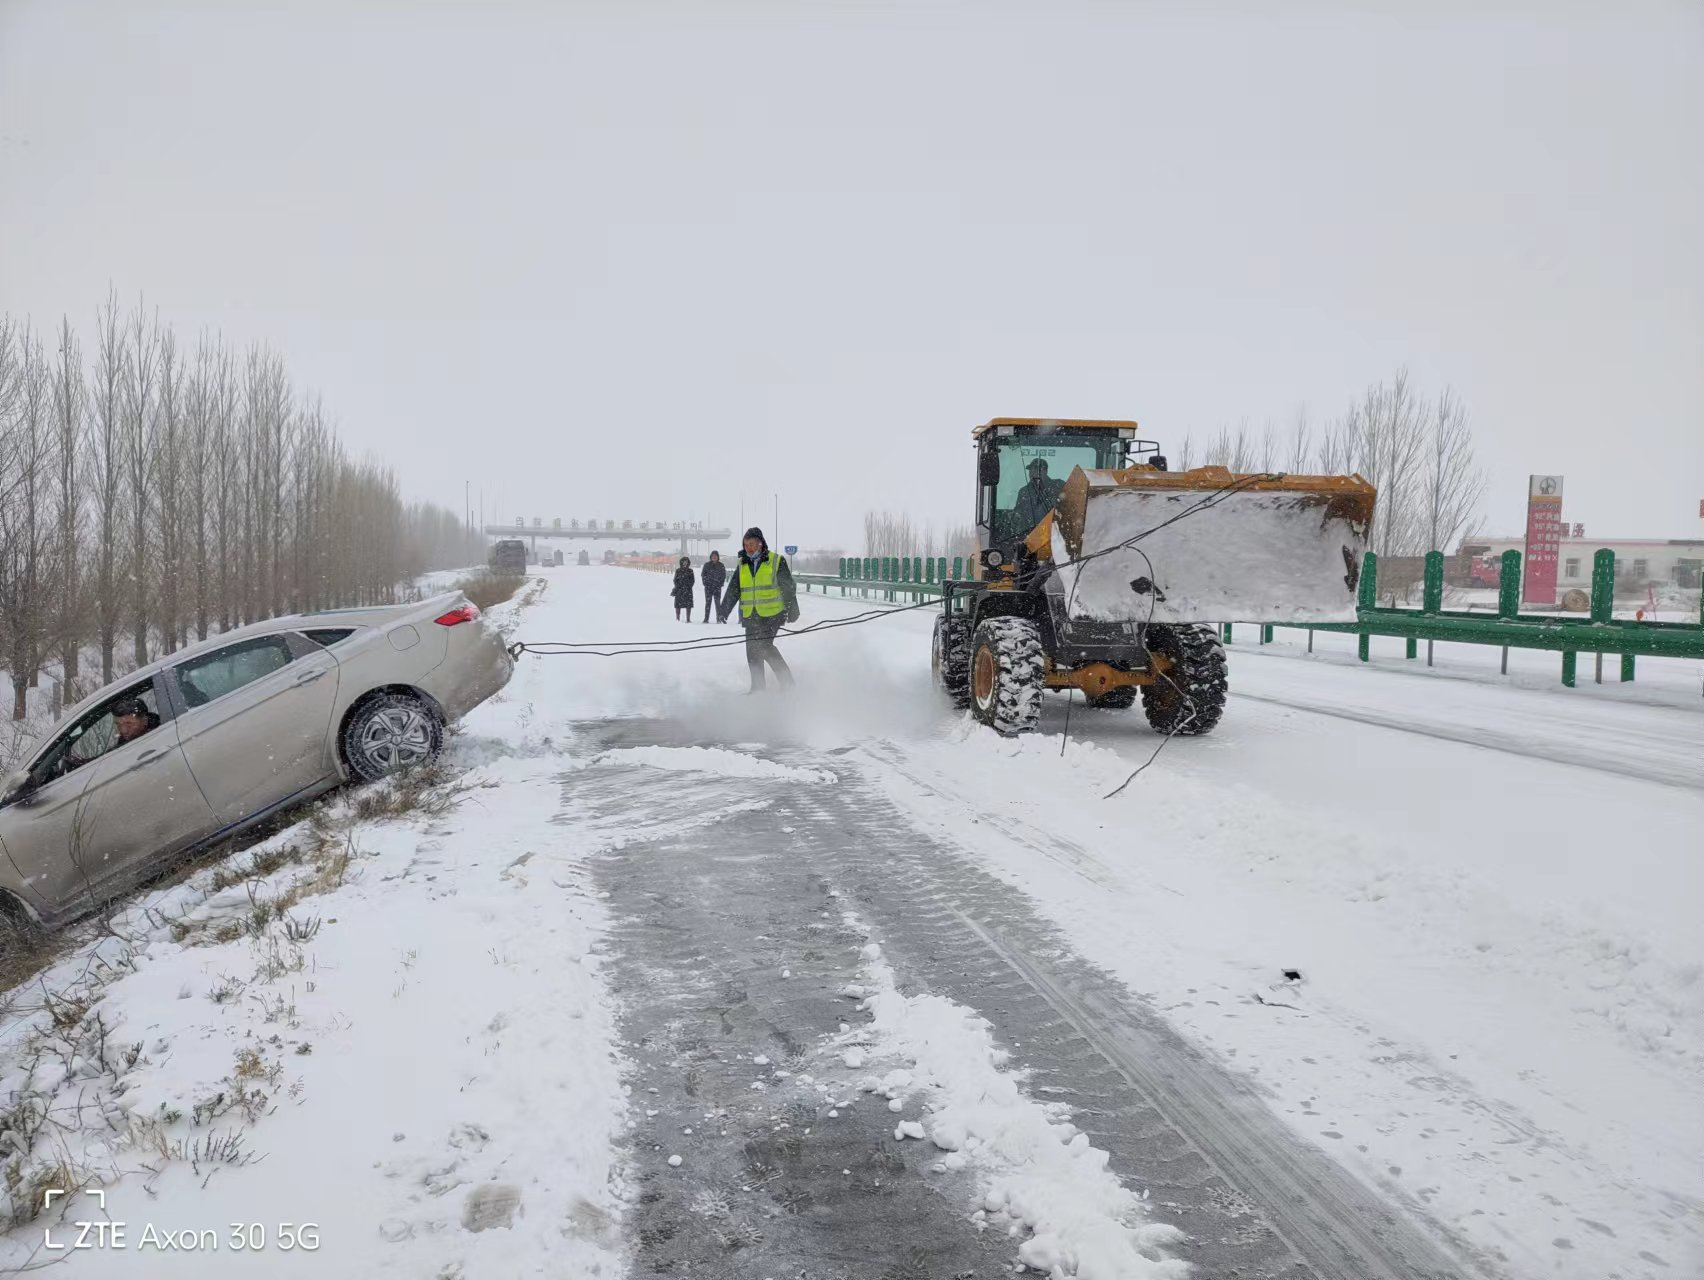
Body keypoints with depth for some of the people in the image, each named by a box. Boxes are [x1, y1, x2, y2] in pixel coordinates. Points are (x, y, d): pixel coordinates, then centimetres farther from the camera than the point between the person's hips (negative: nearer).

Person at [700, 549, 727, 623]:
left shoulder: (721, 566, 4)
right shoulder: (707, 564, 5)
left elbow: (724, 576, 7)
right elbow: (703, 574, 7)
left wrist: (720, 583, -3)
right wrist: (705, 583, -3)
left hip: (717, 587, -1)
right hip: (708, 587, 1)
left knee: (717, 602, -4)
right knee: (708, 602, 1)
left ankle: (719, 618, -1)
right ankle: (706, 618, 3)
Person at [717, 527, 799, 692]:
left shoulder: (777, 561, -1)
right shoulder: (742, 566, 12)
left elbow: (789, 587, 0)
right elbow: (733, 590, 12)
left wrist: (793, 611, -3)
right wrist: (724, 611, 2)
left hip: (772, 613, -5)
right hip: (751, 615, 5)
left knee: (764, 645, -17)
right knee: (752, 649, 1)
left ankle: (787, 680, -6)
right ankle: (757, 687, 10)